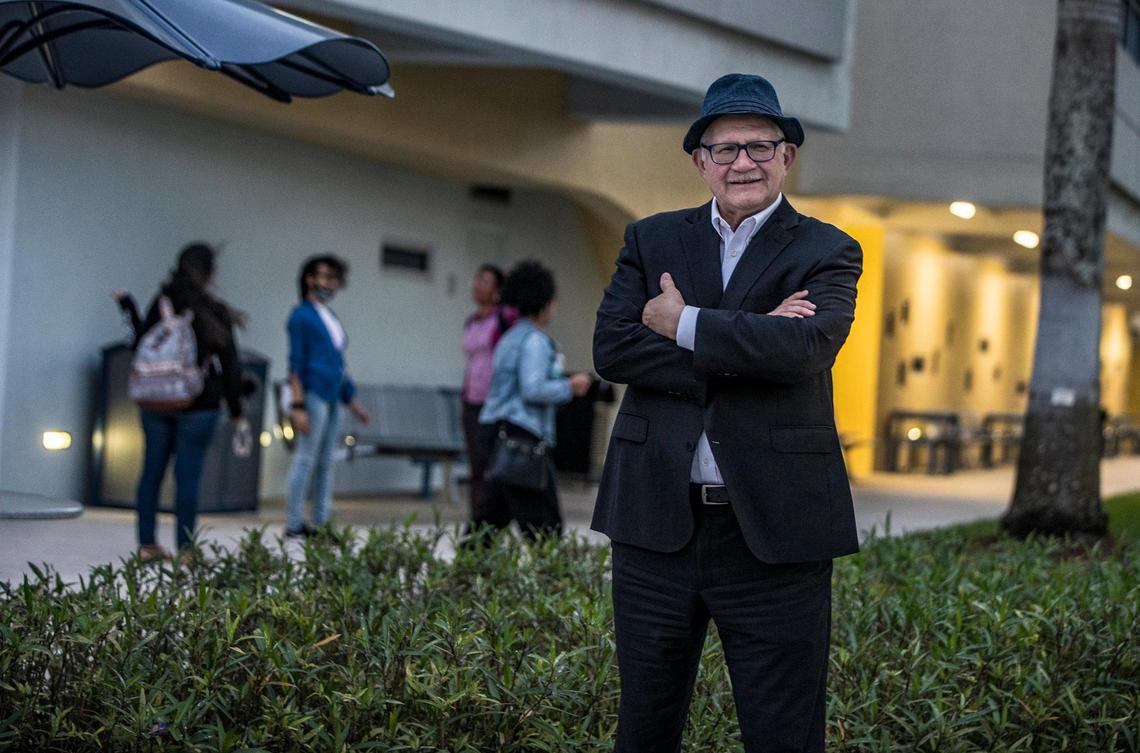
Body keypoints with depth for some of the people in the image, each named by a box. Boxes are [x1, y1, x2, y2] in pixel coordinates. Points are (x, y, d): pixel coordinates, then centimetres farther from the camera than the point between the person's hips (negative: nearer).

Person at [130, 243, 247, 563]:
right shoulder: (214, 312, -6)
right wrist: (235, 409, 4)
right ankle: (184, 548, 0)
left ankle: (146, 544, 11)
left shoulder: (162, 302, 2)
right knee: (188, 476, -1)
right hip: (198, 404, -3)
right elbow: (229, 364, -4)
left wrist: (128, 307, 23)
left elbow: (141, 344, 10)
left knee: (152, 470, 9)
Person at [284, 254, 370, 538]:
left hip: (331, 397, 8)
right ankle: (294, 523, -6)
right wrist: (297, 406, -17)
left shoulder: (331, 318, 20)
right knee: (306, 459, -9)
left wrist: (353, 403, 24)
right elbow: (295, 362, -10)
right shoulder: (302, 315, -4)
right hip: (311, 395, -8)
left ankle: (322, 523, 9)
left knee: (325, 463, 7)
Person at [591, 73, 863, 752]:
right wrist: (743, 347, -14)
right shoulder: (651, 242, 11)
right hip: (658, 524, 3)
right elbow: (612, 348, -5)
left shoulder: (826, 253, 3)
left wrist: (682, 324, -10)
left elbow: (807, 344, -18)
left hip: (774, 533, -2)